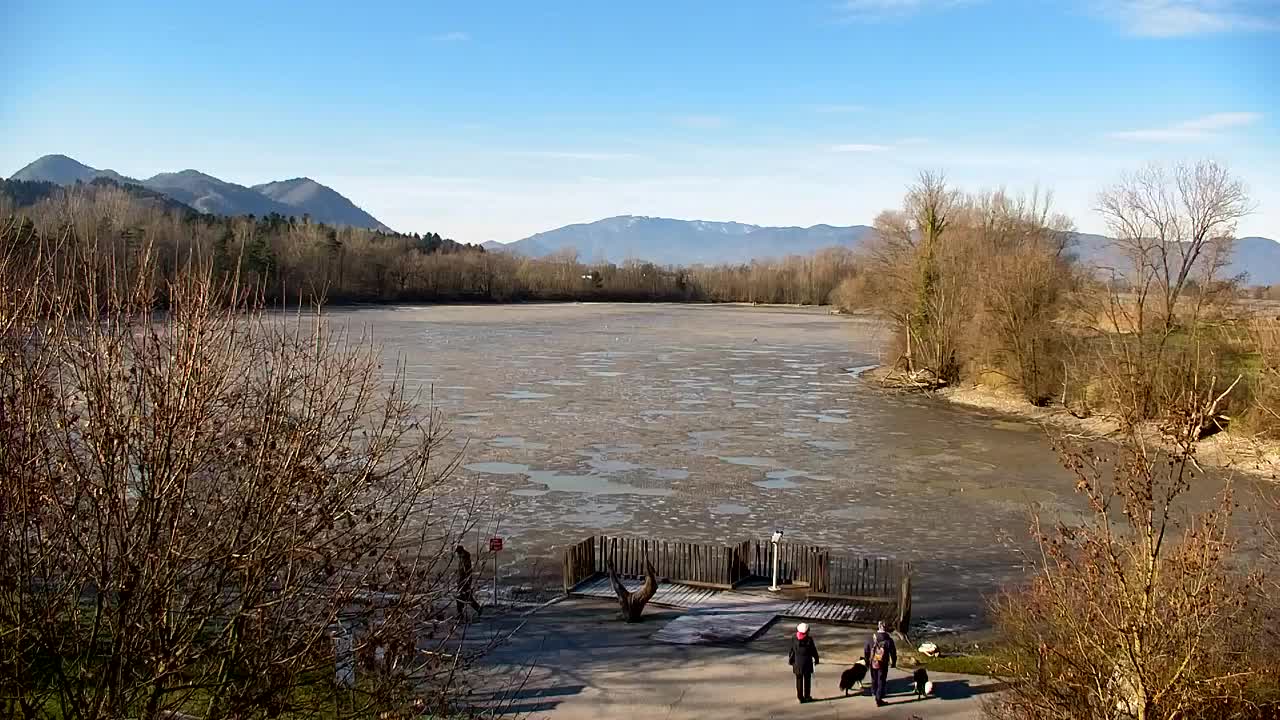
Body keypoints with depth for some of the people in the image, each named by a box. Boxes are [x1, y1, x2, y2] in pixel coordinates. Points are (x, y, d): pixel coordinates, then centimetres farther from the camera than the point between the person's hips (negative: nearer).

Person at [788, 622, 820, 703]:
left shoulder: (794, 639, -11)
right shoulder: (809, 639, -15)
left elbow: (792, 651, -4)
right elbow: (814, 651, -6)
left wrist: (790, 660, 10)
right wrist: (816, 659, 9)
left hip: (797, 662, 1)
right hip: (807, 663, -1)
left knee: (799, 680, 10)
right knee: (807, 680, 11)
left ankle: (800, 697, 14)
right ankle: (807, 697, 16)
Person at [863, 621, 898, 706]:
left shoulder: (871, 639, -7)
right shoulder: (889, 640, -14)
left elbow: (866, 651, 1)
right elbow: (893, 653, -7)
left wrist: (867, 662, 16)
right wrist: (893, 663, 10)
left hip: (873, 664, 3)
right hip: (883, 665, -3)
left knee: (874, 679, 25)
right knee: (881, 681, 6)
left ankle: (874, 692, 46)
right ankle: (878, 699, 2)